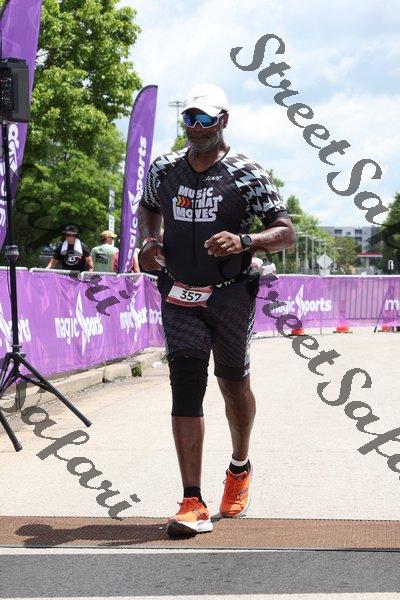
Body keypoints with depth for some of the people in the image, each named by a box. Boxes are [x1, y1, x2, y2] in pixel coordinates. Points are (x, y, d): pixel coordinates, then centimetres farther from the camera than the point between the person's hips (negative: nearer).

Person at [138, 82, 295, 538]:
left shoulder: (246, 174, -7)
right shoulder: (164, 169, 5)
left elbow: (287, 233, -9)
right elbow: (148, 206, 26)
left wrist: (244, 241, -27)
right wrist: (149, 241, 5)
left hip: (231, 295, -2)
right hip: (180, 297, 2)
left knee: (233, 382, 11)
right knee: (185, 388, -8)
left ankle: (240, 468, 41)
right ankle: (193, 504, -11)